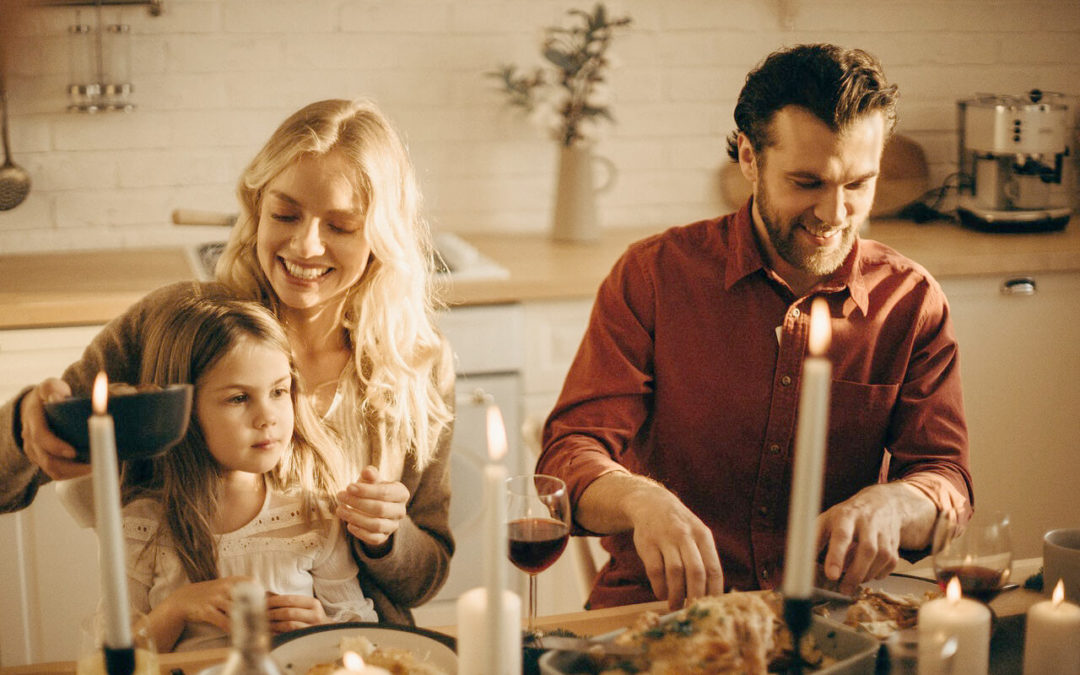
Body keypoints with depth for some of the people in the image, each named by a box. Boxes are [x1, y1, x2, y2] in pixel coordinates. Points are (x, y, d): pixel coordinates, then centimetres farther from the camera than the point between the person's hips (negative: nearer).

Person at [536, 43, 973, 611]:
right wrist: (641, 500, -36)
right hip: (655, 610, -2)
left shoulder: (912, 302, 1)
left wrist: (888, 505, -29)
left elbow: (945, 480, -3)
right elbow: (569, 458, -11)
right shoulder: (653, 274, -5)